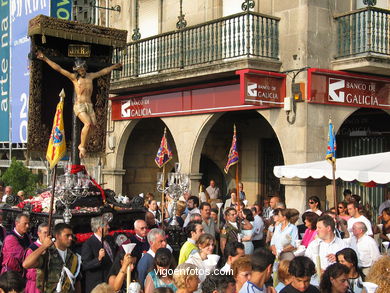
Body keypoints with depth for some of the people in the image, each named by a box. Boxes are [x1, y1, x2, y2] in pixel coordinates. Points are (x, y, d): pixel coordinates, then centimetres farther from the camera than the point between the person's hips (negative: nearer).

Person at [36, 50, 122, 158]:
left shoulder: (91, 76, 17)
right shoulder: (74, 77, 5)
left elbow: (104, 71, 30)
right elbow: (58, 68, 1)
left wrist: (114, 66, 41)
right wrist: (45, 59, -4)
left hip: (89, 105, 5)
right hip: (79, 105, -5)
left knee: (92, 124, -13)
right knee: (88, 123, -24)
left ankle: (82, 145, 0)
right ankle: (82, 146, -13)